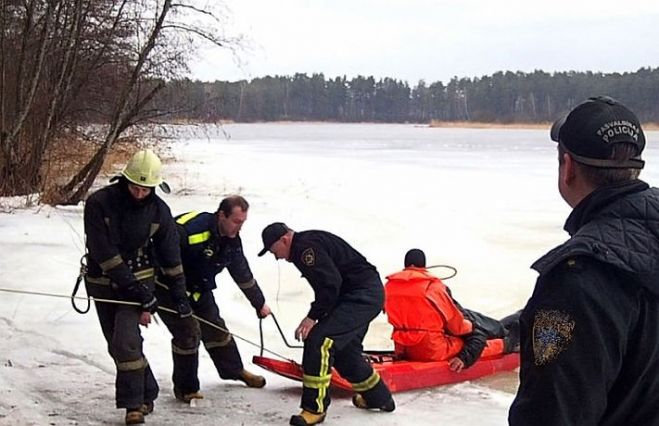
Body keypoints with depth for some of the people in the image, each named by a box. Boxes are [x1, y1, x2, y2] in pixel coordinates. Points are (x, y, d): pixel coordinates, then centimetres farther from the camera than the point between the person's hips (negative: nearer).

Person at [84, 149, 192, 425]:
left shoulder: (158, 210, -8)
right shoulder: (99, 203, -17)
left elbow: (170, 256, 3)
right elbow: (104, 253, -20)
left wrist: (179, 294, 5)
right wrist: (139, 292, -21)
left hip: (139, 278, -1)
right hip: (103, 282, 1)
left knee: (126, 341, -17)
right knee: (117, 345, 9)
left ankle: (134, 404, -9)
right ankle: (146, 394, 26)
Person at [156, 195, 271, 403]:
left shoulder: (232, 240, -6)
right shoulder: (190, 229, -33)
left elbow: (243, 274, 10)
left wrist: (259, 303, 18)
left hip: (199, 289, 7)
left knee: (216, 328, 13)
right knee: (187, 334, -11)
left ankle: (234, 370, 35)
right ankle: (185, 389, 6)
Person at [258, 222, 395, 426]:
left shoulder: (306, 247, -16)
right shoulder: (305, 246, 17)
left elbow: (331, 282, -25)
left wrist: (312, 316, -20)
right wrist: (318, 316, 16)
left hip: (362, 296, -11)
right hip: (369, 294, 11)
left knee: (318, 341, -17)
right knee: (344, 350, 21)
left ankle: (314, 408, -12)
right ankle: (379, 397, 37)